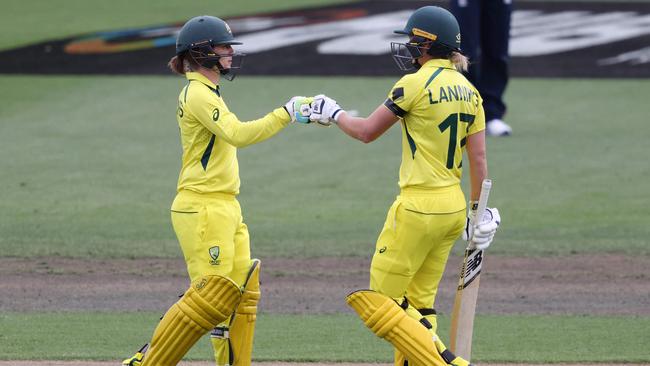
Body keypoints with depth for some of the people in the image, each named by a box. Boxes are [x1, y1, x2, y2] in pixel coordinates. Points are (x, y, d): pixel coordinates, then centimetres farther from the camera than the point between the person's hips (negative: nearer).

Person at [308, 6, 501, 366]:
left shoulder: (416, 84, -13)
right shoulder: (468, 90, 8)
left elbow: (367, 131, -4)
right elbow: (478, 158, 9)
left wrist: (333, 114, 15)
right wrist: (478, 212, 16)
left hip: (419, 207, -8)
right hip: (453, 207, 8)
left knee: (379, 302, -3)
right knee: (417, 306, 15)